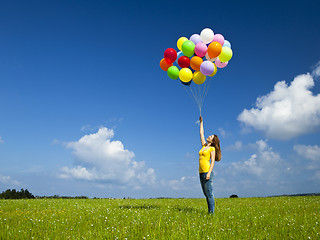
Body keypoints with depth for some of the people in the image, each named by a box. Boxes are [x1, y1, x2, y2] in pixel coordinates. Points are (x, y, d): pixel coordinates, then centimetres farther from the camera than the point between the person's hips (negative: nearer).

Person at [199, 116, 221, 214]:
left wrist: (209, 173, -19)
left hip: (207, 172, -7)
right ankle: (209, 212, 12)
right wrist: (201, 122, 27)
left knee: (209, 194, -7)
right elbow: (201, 134, 24)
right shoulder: (204, 146, 17)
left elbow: (212, 161, -9)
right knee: (206, 194, 8)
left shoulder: (212, 149, -2)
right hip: (201, 173, 7)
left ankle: (211, 212, -4)